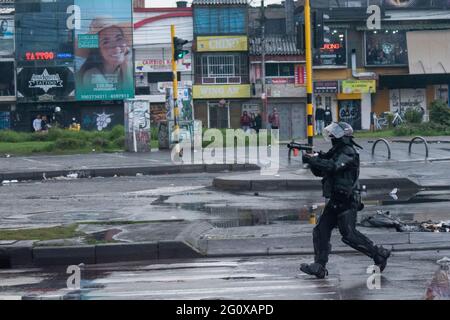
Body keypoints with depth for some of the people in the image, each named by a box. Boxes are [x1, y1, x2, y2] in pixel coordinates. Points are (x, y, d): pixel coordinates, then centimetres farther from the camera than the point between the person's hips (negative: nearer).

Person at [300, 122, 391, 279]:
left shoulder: (349, 153, -13)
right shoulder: (336, 152, 18)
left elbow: (332, 166, -28)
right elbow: (320, 171, 19)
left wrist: (311, 160, -23)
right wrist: (315, 159, 0)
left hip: (347, 201, -10)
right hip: (336, 201, 10)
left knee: (349, 234, -11)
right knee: (321, 231, 3)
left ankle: (379, 254, 2)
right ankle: (319, 267, 5)